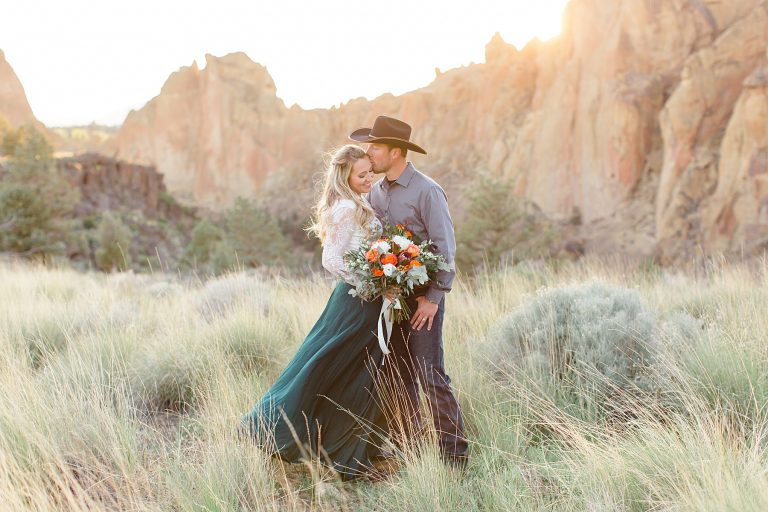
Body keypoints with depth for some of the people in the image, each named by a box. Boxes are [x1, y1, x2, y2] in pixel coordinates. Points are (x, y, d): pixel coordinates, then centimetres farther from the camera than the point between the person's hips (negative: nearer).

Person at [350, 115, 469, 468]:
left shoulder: (427, 191, -9)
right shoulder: (375, 193, 11)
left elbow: (445, 248, -12)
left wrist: (434, 298, -16)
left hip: (421, 299, -7)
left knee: (431, 376, -6)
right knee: (394, 378, 10)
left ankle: (454, 454, 2)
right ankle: (405, 448, 21)